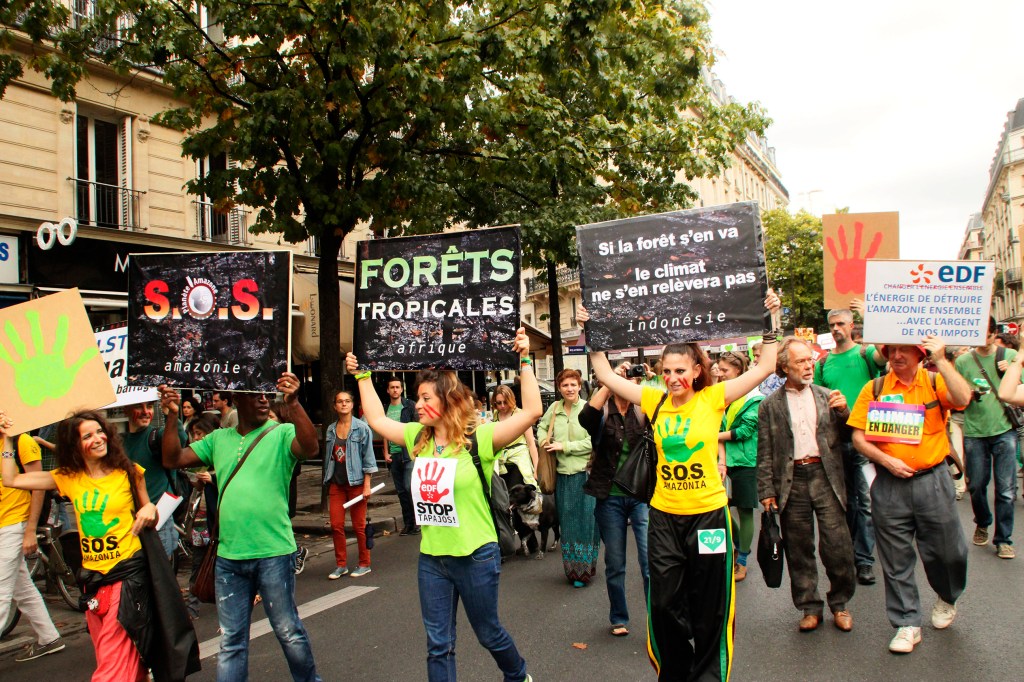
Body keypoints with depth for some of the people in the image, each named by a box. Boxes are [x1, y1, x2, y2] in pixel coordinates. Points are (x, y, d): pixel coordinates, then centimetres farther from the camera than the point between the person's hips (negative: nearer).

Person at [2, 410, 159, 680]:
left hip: (128, 573, -4)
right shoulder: (68, 478, 7)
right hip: (93, 577, 5)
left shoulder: (128, 472, -1)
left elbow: (148, 517, 7)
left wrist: (150, 509, -15)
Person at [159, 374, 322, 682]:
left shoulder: (282, 434, -5)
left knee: (288, 631, 10)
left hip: (273, 553, -4)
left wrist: (293, 403, -38)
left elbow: (310, 447, -25)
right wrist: (173, 416, -4)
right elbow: (172, 460, 7)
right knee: (231, 639, 14)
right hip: (229, 556, 4)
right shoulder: (219, 439, 9)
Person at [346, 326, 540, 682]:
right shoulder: (418, 437, 3)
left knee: (489, 633, 16)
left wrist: (524, 361, -25)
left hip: (475, 556, -5)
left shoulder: (479, 438, -15)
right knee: (438, 644, 11)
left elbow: (531, 412, -24)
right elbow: (376, 419, 15)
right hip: (431, 557, 5)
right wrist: (362, 376, 16)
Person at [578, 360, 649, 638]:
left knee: (651, 562, -4)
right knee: (615, 565, 12)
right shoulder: (603, 412, -2)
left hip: (642, 495, 0)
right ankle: (619, 618, 30)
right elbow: (586, 417, -25)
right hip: (610, 497, 0)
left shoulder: (643, 409, 2)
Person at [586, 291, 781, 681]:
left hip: (708, 513, -2)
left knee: (709, 608, 12)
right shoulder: (655, 401, 1)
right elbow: (606, 375, 4)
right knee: (665, 606, 11)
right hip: (665, 516, 2)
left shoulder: (712, 398, -6)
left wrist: (770, 320, -9)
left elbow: (764, 368, -6)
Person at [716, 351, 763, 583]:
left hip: (746, 461, -5)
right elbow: (721, 430, 3)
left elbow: (745, 430, -15)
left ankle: (742, 561, 15)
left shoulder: (754, 398, -9)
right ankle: (739, 546, 29)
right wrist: (721, 461, -8)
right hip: (727, 460, 5)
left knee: (745, 511, 3)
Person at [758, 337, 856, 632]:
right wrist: (766, 491, 0)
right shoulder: (771, 405, 4)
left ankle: (840, 603, 20)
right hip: (791, 481, 0)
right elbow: (765, 453, 4)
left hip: (825, 476, 0)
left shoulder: (827, 397, 8)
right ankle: (810, 607, 22)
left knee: (837, 545, 0)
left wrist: (843, 411, -8)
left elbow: (846, 436, 10)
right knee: (799, 549, 7)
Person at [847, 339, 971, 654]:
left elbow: (963, 399, -20)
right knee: (896, 559, 6)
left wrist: (941, 361, -20)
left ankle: (947, 598, 41)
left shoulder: (935, 381, 2)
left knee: (946, 550, 10)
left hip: (932, 479, 0)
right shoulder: (874, 388, 2)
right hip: (889, 484, 0)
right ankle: (907, 624, 21)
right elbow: (858, 437, 0)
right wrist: (886, 460, -13)